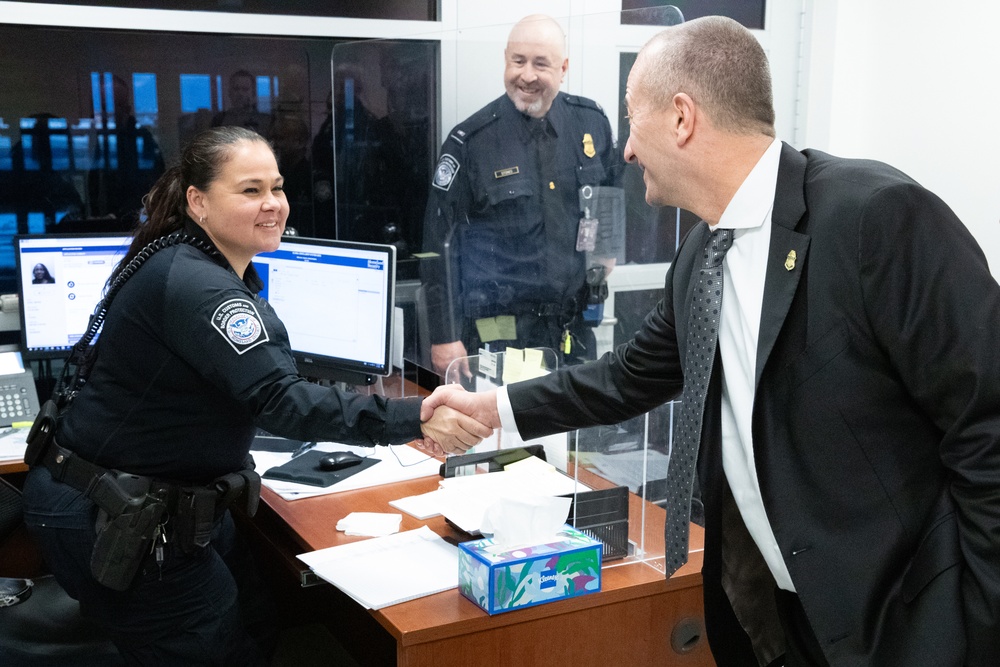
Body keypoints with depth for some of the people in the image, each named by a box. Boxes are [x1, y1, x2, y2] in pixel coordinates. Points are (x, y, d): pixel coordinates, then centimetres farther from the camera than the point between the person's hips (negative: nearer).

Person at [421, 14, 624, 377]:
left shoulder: (591, 122, 3)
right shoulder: (471, 140, -8)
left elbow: (613, 193, 22)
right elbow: (441, 242, -7)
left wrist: (608, 247, 5)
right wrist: (444, 336, -9)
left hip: (575, 329, 4)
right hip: (497, 332, -4)